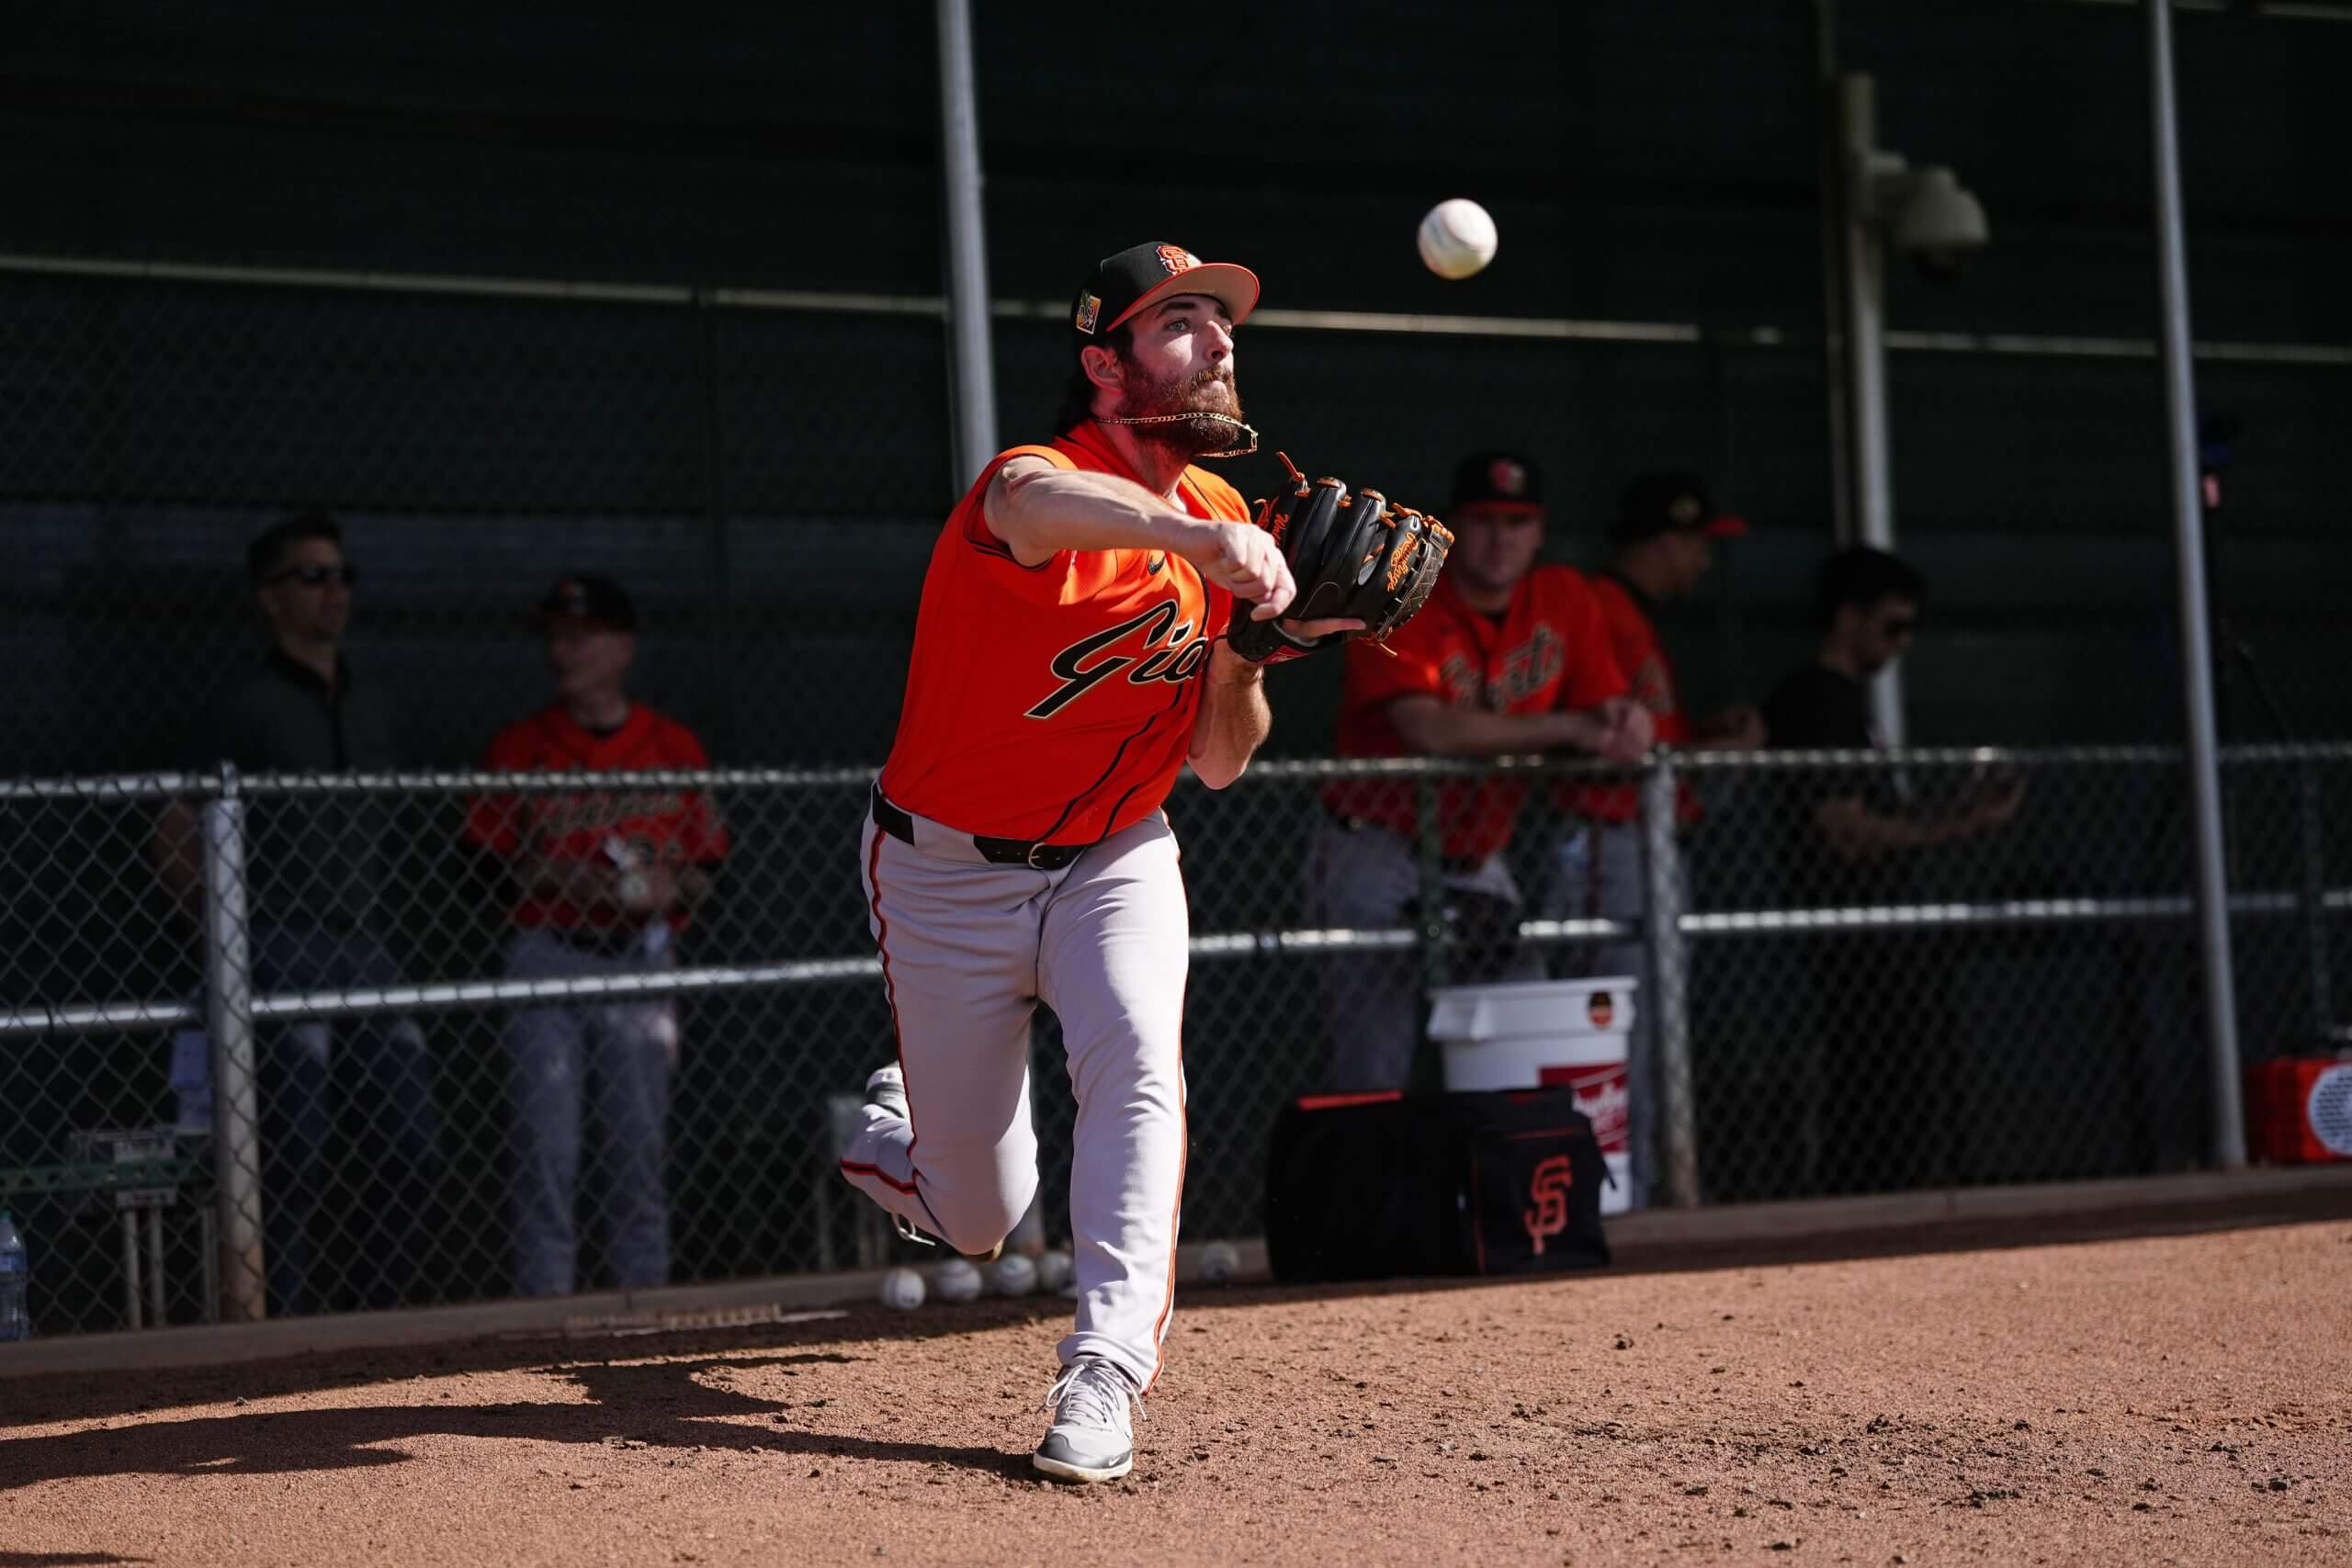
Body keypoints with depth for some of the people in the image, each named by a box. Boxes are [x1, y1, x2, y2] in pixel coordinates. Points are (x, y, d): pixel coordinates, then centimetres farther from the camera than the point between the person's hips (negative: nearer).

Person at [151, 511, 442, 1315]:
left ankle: (380, 1313, 15)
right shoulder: (244, 711, -4)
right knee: (293, 1158, -7)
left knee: (415, 1146, 4)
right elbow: (174, 840, -5)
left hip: (367, 951, 7)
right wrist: (236, 932, -5)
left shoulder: (372, 710, 16)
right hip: (284, 958, -7)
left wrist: (372, 919, 16)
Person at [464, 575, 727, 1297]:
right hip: (545, 960, -1)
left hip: (640, 963, 1)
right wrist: (570, 879, -15)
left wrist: (671, 888, -14)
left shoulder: (674, 748, 7)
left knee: (639, 1149, 4)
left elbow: (703, 865, 8)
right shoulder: (521, 747, 3)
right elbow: (486, 863, 0)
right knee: (546, 1150, -4)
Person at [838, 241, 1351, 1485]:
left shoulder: (1219, 523, -3)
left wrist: (1242, 647, -20)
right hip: (950, 870, -4)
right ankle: (901, 1128, 43)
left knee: (1139, 1060, -28)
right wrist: (1195, 539, -72)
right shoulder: (1038, 482, -25)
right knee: (978, 1220, 6)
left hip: (1114, 861, 4)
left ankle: (1103, 1379, -25)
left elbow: (1218, 764, 1)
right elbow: (1033, 505, -54)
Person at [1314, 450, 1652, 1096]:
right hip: (1378, 852, -5)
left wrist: (1624, 722, -25)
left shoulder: (1564, 600, 3)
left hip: (1479, 860, 6)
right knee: (1375, 1074, -11)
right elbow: (1430, 732, -27)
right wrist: (1567, 728, -29)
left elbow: (1606, 713, 1)